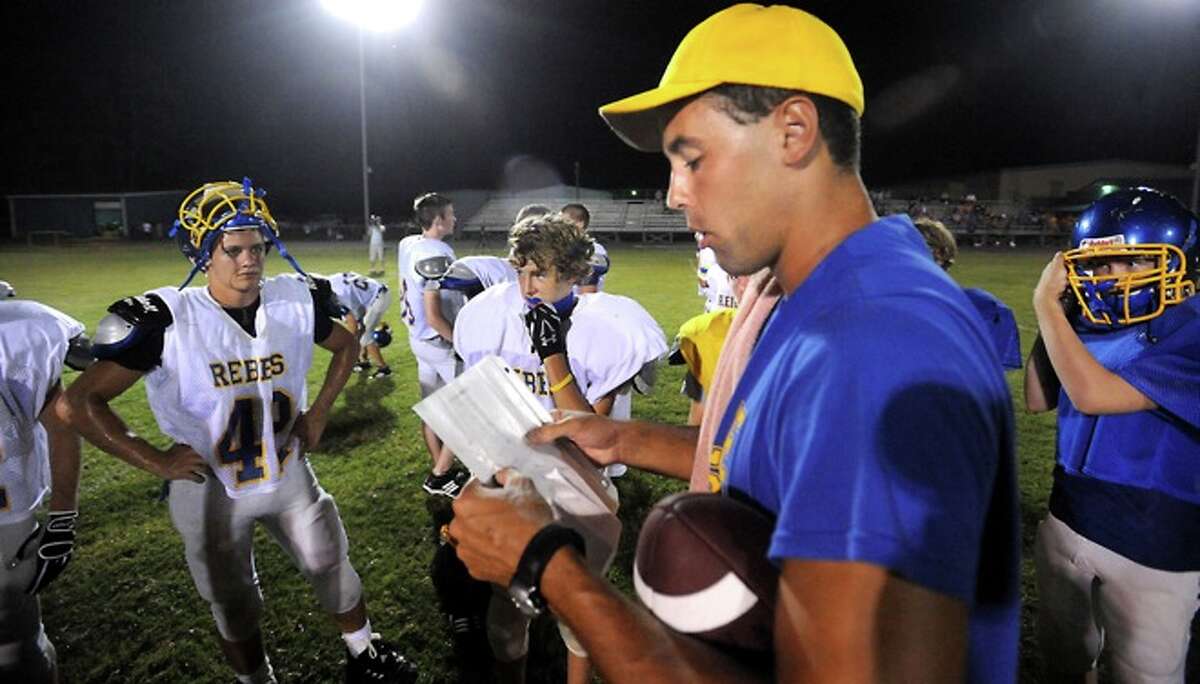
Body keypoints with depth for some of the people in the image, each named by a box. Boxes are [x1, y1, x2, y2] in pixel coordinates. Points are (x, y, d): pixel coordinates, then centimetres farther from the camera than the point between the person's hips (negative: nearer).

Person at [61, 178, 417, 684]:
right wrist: (156, 461, -17)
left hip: (290, 474, 3)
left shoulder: (295, 302, -11)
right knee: (233, 606, 17)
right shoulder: (166, 320, -21)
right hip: (211, 488, -3)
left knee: (332, 569, 17)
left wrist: (318, 412, 1)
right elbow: (82, 401, -17)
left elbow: (346, 346, 9)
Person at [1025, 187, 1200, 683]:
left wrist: (1048, 305, -22)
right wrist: (1055, 313, -5)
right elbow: (1038, 400, 4)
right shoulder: (1093, 323, -1)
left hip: (1151, 548, -6)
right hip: (1067, 524, 6)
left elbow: (1092, 395, -30)